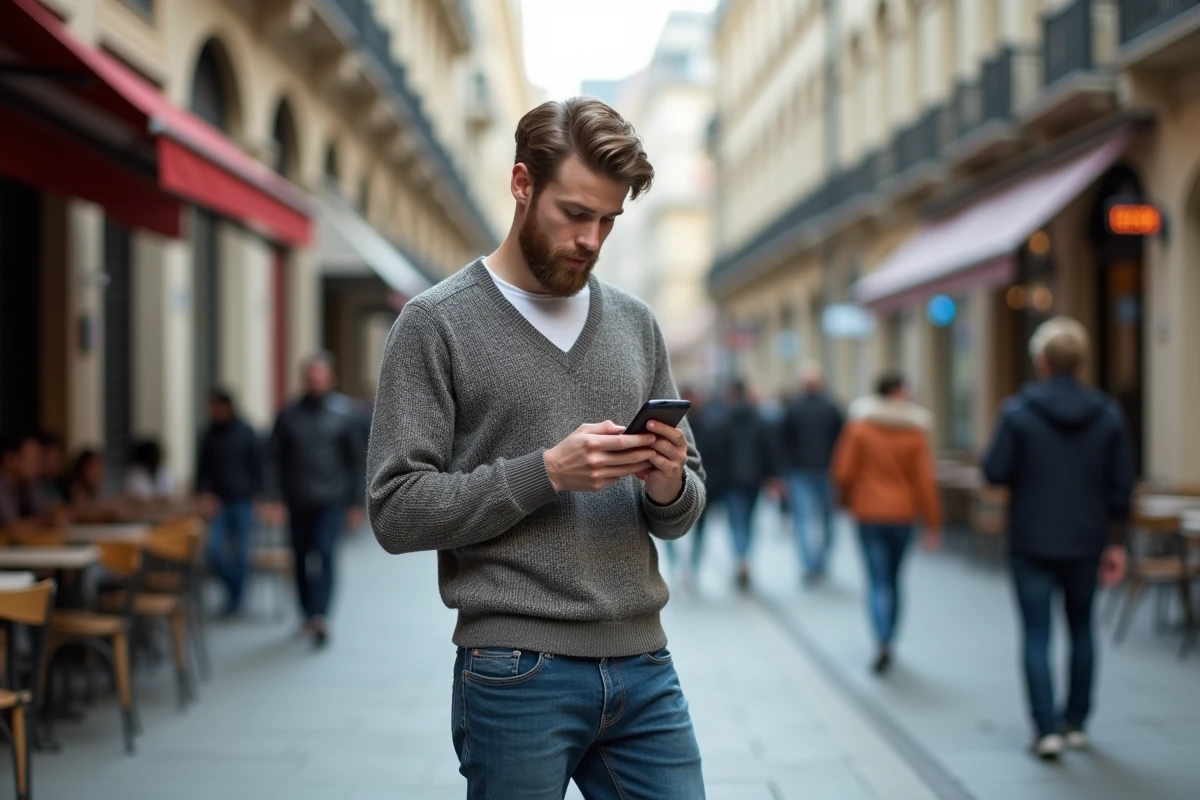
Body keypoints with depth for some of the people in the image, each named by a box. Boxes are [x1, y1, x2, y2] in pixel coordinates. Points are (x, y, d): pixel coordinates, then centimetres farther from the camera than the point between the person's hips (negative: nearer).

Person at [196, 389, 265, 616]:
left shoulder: (246, 433, -1)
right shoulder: (209, 435, 4)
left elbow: (257, 465, 2)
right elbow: (202, 467, 8)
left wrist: (257, 494, -5)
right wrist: (204, 493, -5)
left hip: (242, 501, -2)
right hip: (218, 501, 2)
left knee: (241, 553, 2)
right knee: (214, 548, -9)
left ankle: (236, 598, 16)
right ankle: (232, 587, 12)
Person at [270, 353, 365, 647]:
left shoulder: (343, 412, 0)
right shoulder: (289, 415, 3)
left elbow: (355, 459, 3)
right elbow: (276, 457, 5)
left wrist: (355, 503, 1)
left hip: (332, 500, -3)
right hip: (298, 501, 3)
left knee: (324, 553, -19)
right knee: (302, 560, 9)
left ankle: (319, 616, -23)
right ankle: (310, 616, 24)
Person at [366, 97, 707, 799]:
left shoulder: (636, 323, 11)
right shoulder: (437, 324, -3)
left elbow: (685, 512, 14)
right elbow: (396, 510, -10)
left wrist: (668, 485, -9)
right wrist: (547, 471, -18)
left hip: (642, 665, 4)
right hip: (516, 677, -4)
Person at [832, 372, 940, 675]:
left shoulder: (860, 427, -7)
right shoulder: (915, 433, -5)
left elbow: (843, 471, -6)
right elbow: (924, 480, -6)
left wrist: (848, 501, 14)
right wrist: (932, 522, 0)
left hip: (868, 513, -2)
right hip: (902, 513, 2)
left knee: (877, 581, -3)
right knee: (893, 579, 16)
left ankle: (882, 643, -21)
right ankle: (888, 641, 23)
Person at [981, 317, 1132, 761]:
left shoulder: (1018, 411, -11)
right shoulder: (1109, 414, -1)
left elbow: (995, 471, -12)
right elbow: (1121, 485, 2)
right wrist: (1115, 542, 10)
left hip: (1032, 541, -3)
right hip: (1085, 541, 3)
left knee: (1037, 635, 1)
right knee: (1081, 629, 18)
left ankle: (1047, 729, -4)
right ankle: (1076, 722, 23)